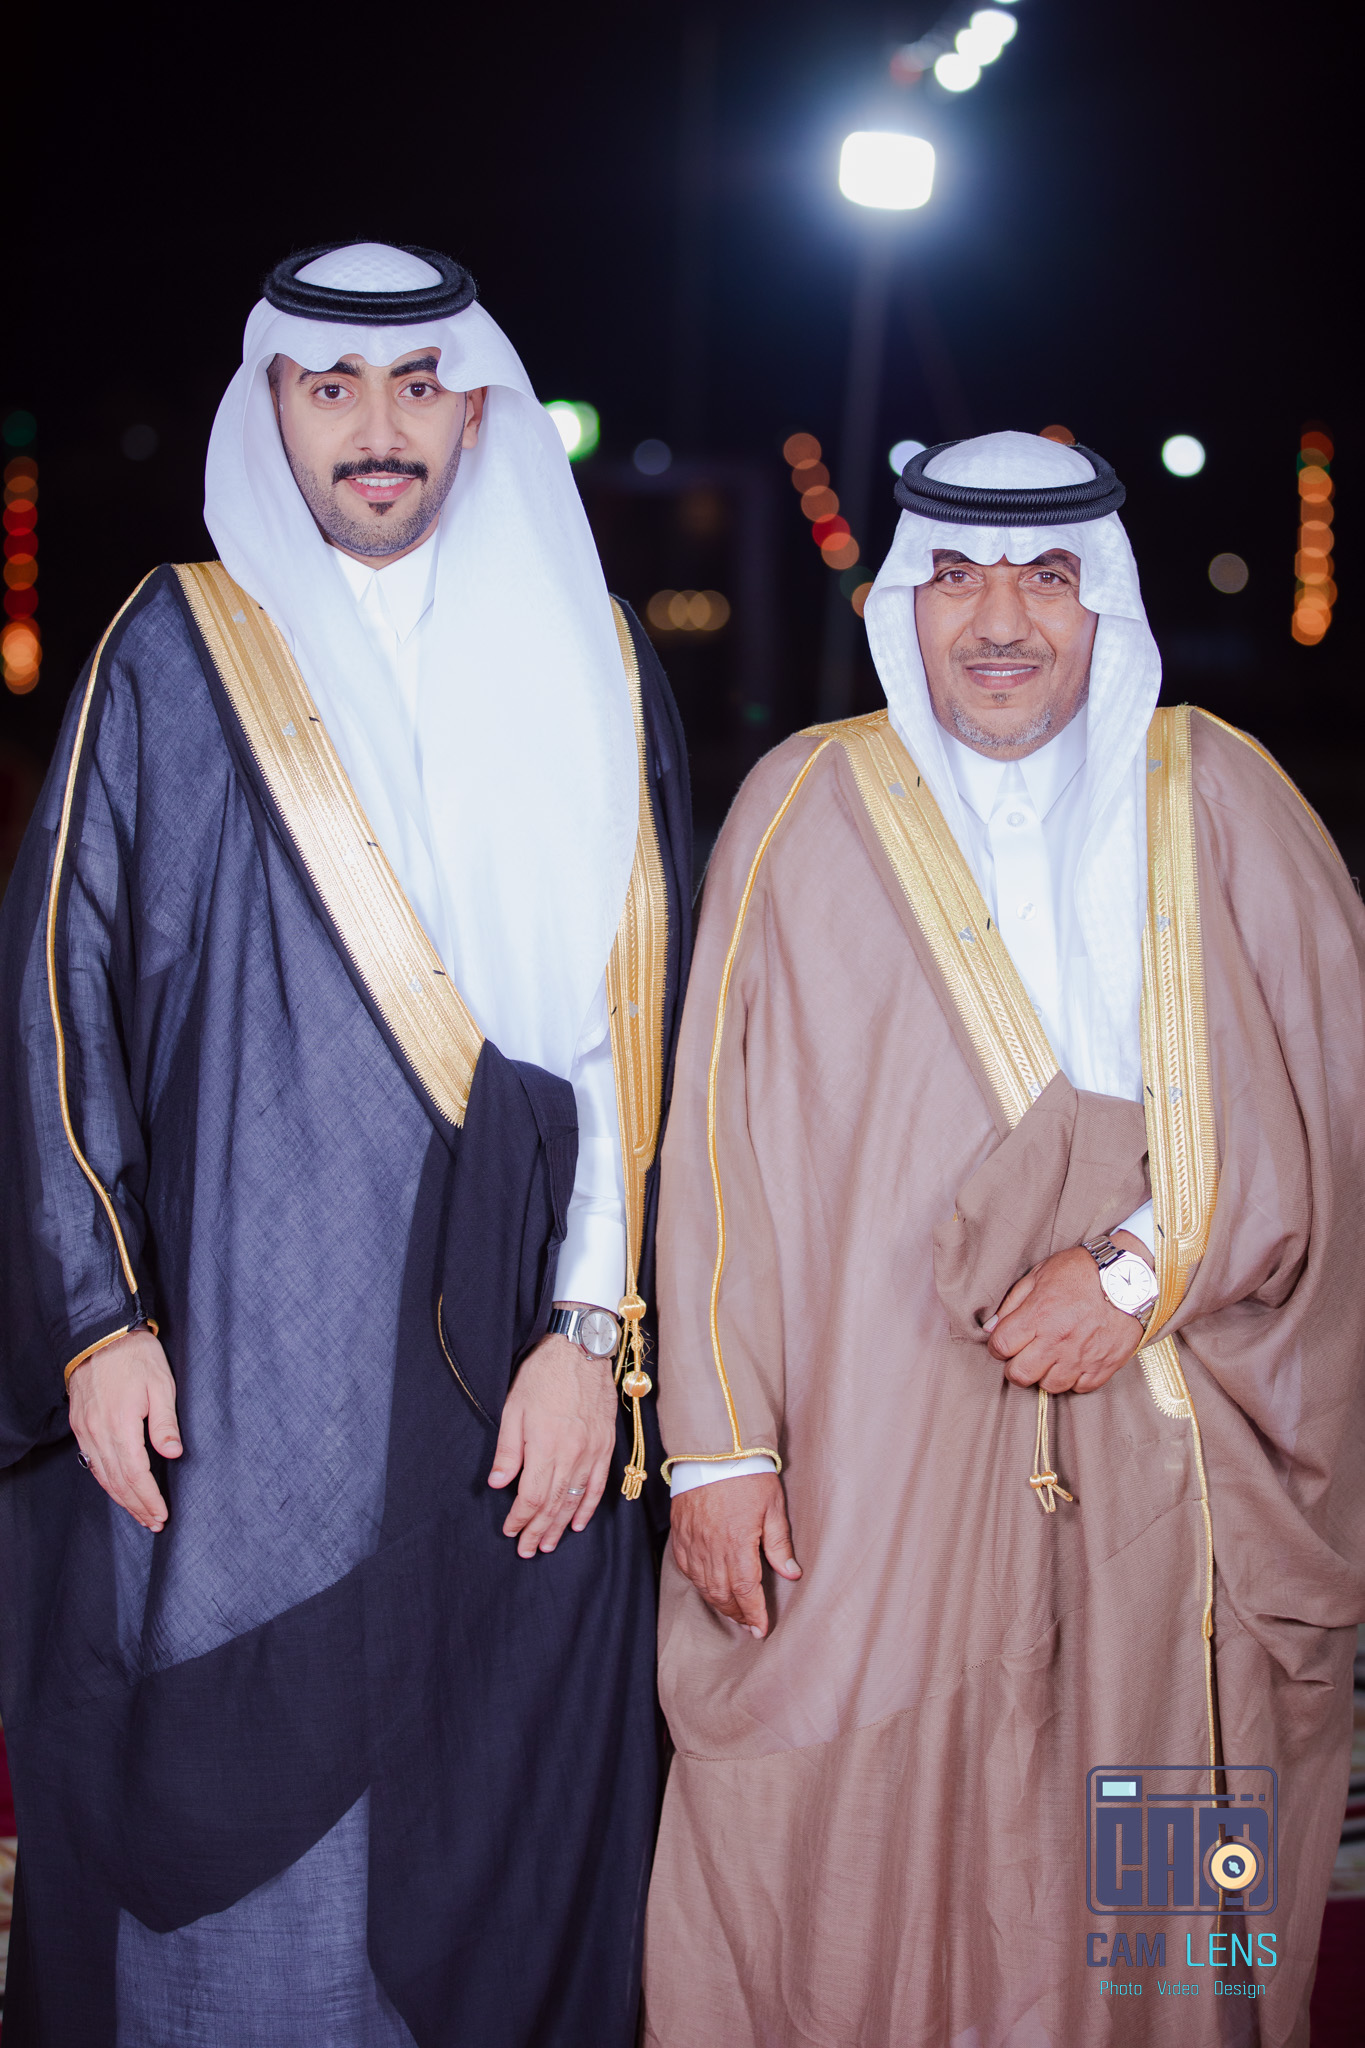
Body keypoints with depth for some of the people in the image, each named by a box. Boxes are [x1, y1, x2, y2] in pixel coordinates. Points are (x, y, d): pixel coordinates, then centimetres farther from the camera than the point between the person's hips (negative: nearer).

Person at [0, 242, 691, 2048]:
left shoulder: (590, 665, 8)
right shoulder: (176, 657, 4)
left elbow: (636, 1019, 4)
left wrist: (594, 1329, -5)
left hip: (511, 1377, 1)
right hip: (223, 1376, -1)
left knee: (496, 1821, 6)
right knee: (215, 1806, 2)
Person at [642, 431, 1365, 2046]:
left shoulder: (1218, 796, 7)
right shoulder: (809, 806, 4)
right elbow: (717, 1146, 1)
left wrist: (1149, 1263, -10)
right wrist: (716, 1442, -6)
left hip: (1175, 1485, 1)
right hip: (874, 1474, -1)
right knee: (847, 1899, 1)